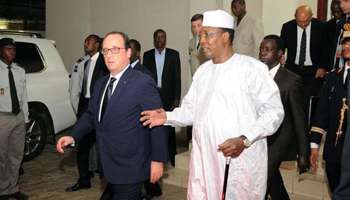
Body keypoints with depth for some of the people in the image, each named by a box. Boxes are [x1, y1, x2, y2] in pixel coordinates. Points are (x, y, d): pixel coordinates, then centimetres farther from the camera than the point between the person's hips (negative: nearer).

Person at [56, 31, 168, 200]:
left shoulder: (143, 83, -16)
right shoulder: (100, 84, 8)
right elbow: (91, 115, 16)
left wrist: (158, 160, -15)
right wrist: (73, 136, 2)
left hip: (130, 169, -7)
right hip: (108, 167, 7)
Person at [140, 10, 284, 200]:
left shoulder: (252, 68, -9)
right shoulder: (203, 70, 11)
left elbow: (274, 111, -10)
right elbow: (191, 109, 13)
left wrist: (244, 140, -20)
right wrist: (168, 117, -5)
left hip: (241, 161, -5)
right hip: (204, 159, 6)